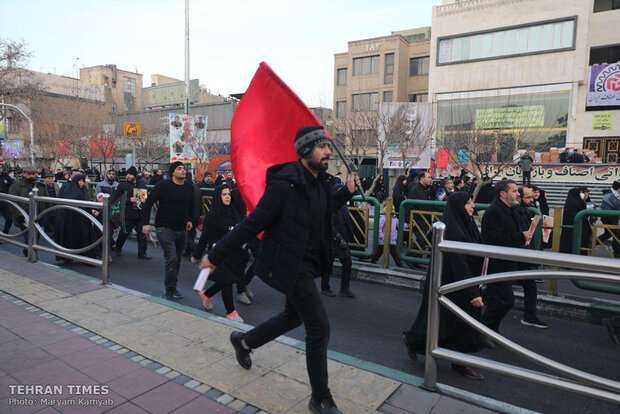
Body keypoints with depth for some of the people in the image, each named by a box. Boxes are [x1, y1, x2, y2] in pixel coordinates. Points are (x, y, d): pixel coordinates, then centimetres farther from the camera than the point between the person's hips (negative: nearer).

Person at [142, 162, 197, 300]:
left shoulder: (189, 187, 5)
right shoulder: (164, 185, -11)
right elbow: (149, 202, -9)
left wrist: (190, 220, 17)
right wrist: (145, 223, -13)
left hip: (182, 230, 6)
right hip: (165, 229, -6)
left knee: (177, 260, 13)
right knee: (171, 259, -14)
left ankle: (172, 288, 29)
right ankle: (170, 291, 0)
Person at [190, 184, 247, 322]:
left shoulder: (233, 211, 7)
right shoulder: (212, 216, -11)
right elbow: (204, 237, -8)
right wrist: (196, 255, -4)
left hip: (233, 252, 7)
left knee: (226, 281, 14)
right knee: (227, 281, -2)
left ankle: (206, 294, 40)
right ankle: (231, 313, 11)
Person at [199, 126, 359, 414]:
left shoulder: (319, 181, 4)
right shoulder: (286, 183, -23)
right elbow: (253, 223, -20)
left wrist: (347, 192, 13)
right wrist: (216, 255, -16)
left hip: (306, 263, 9)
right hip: (290, 264, -9)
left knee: (293, 317, 24)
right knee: (319, 326, -4)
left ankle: (243, 341, 48)